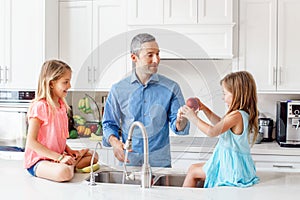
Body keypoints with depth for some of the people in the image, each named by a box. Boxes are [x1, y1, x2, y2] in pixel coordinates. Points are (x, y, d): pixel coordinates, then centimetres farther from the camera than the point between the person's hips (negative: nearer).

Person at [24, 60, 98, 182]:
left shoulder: (61, 105, 7)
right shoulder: (39, 106, -18)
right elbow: (31, 142, -22)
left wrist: (69, 151, 1)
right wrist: (60, 158, -23)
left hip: (59, 156, 8)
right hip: (38, 160, -8)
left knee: (93, 156, 10)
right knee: (64, 173, -36)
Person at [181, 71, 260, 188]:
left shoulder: (236, 115, -24)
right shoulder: (244, 114, 8)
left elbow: (212, 132, -24)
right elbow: (219, 123, 21)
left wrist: (193, 118, -13)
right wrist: (204, 108, 16)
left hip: (232, 167, -10)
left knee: (192, 171, 3)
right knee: (194, 167, 18)